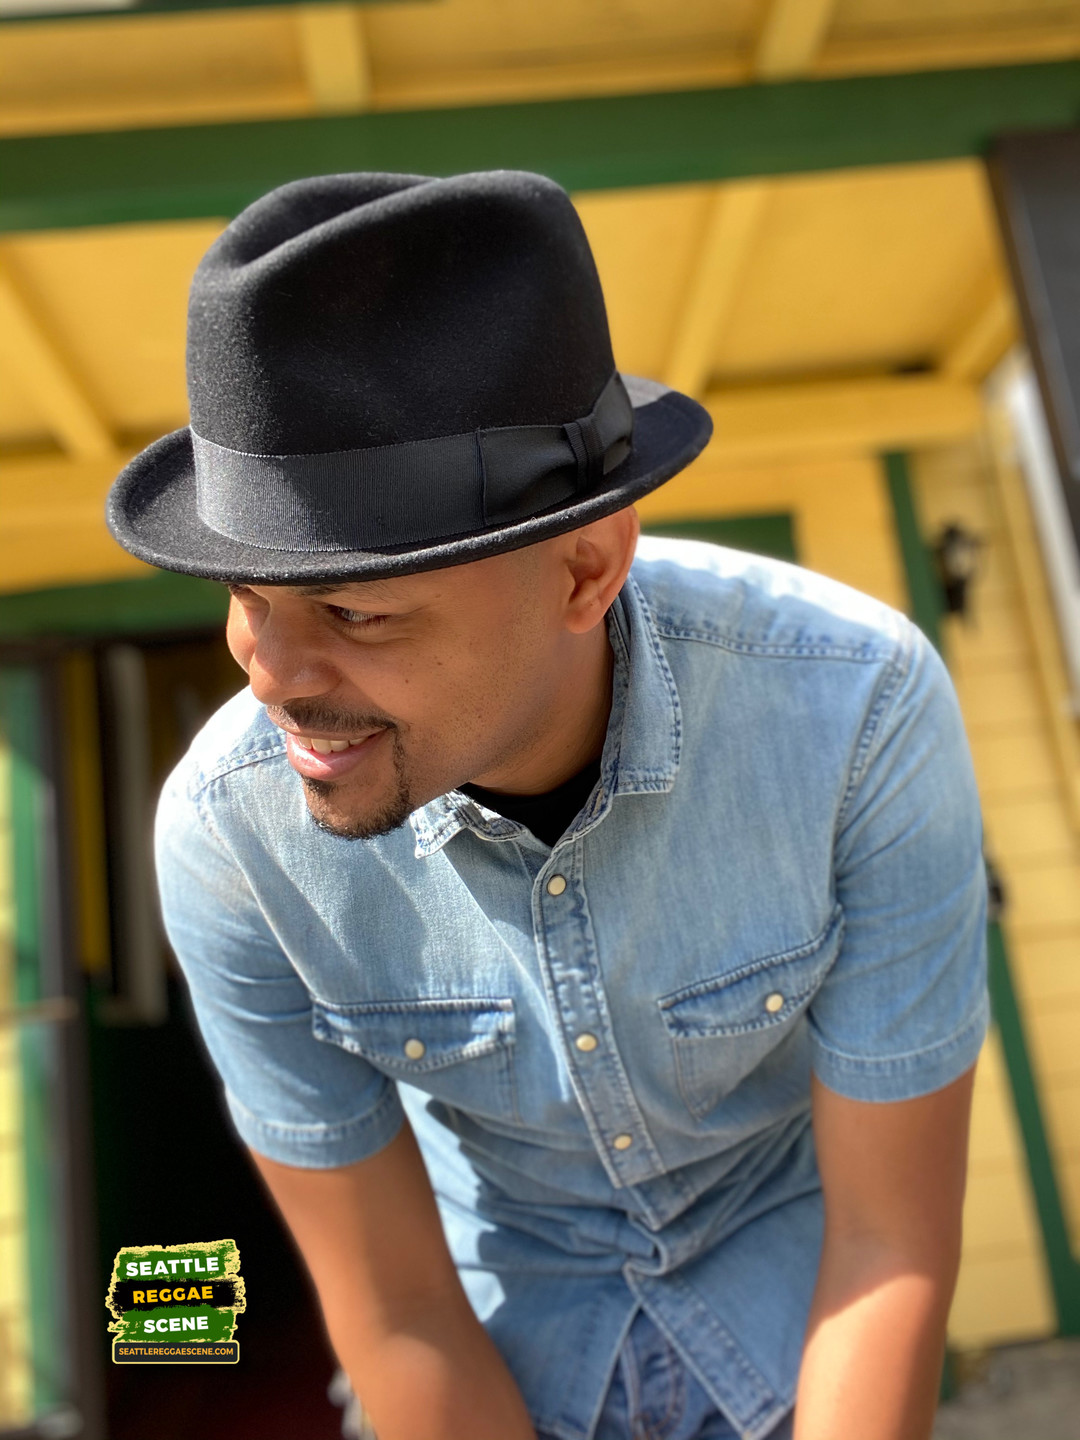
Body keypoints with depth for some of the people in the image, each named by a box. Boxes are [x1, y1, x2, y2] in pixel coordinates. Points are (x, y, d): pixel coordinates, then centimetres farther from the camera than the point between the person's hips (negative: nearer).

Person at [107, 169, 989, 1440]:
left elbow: (898, 1240, -25)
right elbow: (387, 1309, -20)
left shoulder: (861, 706, -38)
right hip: (509, 1309, 1)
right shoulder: (230, 828, -32)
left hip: (789, 1274, 0)